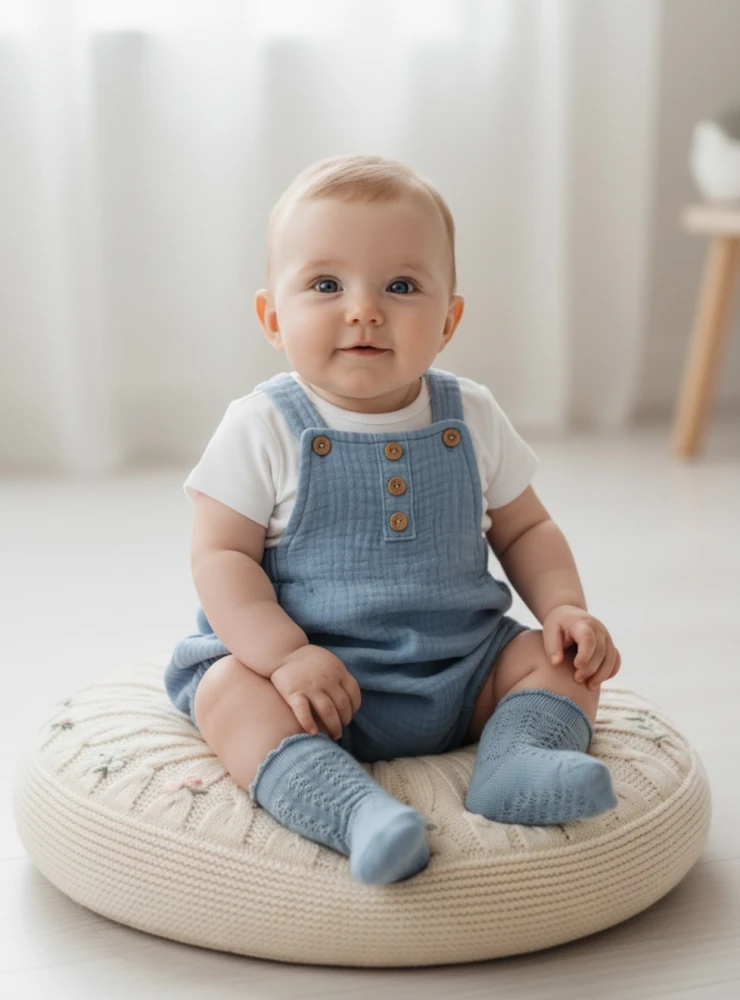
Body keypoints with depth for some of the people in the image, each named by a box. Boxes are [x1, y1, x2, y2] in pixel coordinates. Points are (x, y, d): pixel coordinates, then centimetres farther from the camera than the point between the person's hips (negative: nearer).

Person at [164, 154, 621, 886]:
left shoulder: (471, 420, 2)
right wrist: (284, 655, -26)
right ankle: (351, 807, -45)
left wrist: (566, 610, -6)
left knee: (561, 658, -8)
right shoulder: (263, 428, -8)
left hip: (460, 668, 4)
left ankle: (514, 761, -27)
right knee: (227, 690, -29)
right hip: (313, 670, -3)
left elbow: (525, 529, 13)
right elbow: (221, 554, -11)